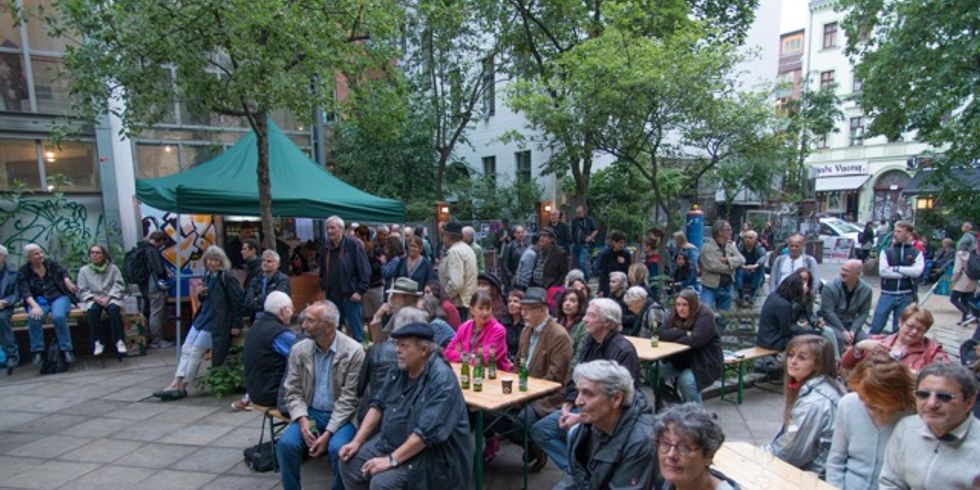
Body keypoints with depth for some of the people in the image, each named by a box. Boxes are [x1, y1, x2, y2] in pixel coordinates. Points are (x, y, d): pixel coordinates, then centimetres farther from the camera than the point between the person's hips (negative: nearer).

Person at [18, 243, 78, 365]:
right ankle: (37, 351, -20)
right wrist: (35, 306, -28)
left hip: (58, 296, 0)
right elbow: (25, 292, -10)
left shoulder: (51, 263, 6)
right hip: (38, 301, 0)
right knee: (34, 318, -33)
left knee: (59, 316, -33)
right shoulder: (23, 272, 0)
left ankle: (66, 349, -26)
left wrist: (68, 282, -12)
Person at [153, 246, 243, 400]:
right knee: (186, 348, 2)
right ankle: (176, 383, 4)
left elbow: (237, 302, -14)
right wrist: (200, 294, -1)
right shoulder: (208, 276, 11)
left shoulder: (227, 278, -13)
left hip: (216, 321, -8)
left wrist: (236, 325, -15)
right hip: (202, 317, 8)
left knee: (196, 351, -9)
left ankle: (181, 387, 0)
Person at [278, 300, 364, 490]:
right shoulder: (299, 350, 0)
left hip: (340, 416, -3)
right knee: (286, 443, -22)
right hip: (310, 413, 4)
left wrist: (328, 433, -20)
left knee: (338, 448, -30)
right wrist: (303, 421, -16)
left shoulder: (353, 351, -14)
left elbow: (348, 398, -14)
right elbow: (293, 392, 2)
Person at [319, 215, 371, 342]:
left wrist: (360, 291, -14)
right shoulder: (325, 248, 9)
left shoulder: (353, 245, -9)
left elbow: (365, 270, -10)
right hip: (332, 297, 6)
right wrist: (324, 288, 15)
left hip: (350, 297, -6)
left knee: (356, 331, 2)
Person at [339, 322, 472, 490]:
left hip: (430, 454, -8)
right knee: (349, 463, 0)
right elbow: (378, 405, 8)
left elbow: (427, 433, -30)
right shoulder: (401, 368, 2)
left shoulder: (442, 380, -25)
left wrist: (391, 460, -27)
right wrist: (357, 441, 0)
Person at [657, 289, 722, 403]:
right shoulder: (674, 315, -1)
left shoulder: (705, 316, -20)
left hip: (704, 361, -6)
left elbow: (696, 340, -32)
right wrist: (685, 334, -23)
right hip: (680, 359, 7)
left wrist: (674, 337, -17)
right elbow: (662, 334, -12)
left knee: (686, 380, -31)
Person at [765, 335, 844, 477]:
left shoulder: (814, 403, -27)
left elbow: (794, 451, -19)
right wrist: (767, 451, 5)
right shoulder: (809, 386, 2)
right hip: (806, 463, 8)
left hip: (812, 473, -8)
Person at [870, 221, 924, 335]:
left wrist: (896, 268, -11)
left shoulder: (916, 253, 6)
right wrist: (905, 274, -13)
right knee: (876, 327, -2)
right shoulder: (886, 251, 4)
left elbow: (917, 271, -12)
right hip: (887, 294, -1)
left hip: (906, 296, 1)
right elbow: (882, 271, -10)